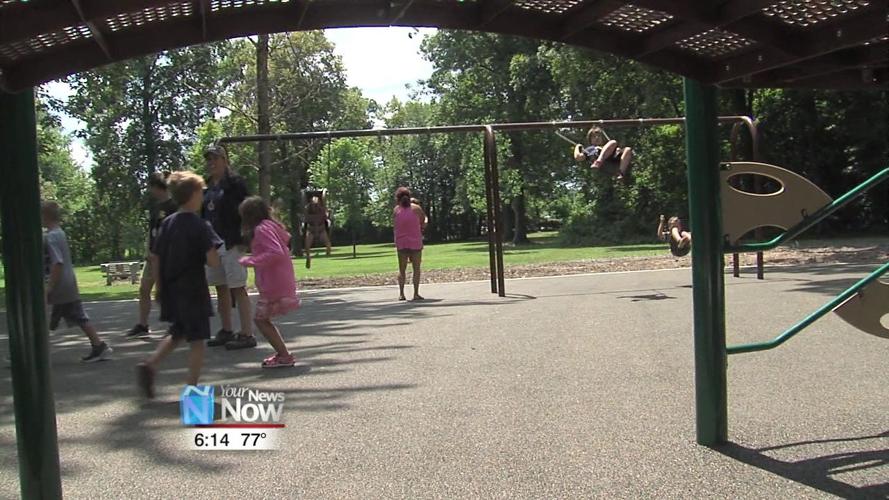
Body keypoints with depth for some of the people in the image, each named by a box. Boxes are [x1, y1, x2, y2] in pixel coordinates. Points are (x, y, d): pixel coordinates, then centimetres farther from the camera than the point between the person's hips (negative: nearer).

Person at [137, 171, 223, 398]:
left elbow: (155, 258, 8)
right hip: (193, 291, -7)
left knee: (177, 333, 24)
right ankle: (192, 389, 4)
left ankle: (150, 365, 9)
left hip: (170, 291, 7)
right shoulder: (200, 226, -13)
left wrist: (158, 286, 16)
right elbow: (214, 261, -21)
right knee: (197, 339, 2)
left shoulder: (167, 223, 5)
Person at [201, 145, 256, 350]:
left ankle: (247, 334, -4)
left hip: (231, 242, -8)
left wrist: (243, 238, -15)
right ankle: (226, 331, 23)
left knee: (238, 288, -7)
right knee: (220, 288, 13)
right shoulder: (209, 187, 15)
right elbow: (204, 213, 19)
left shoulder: (235, 183, -6)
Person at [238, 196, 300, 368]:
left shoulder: (262, 229, -14)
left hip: (274, 285, -9)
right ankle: (283, 354, 18)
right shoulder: (273, 226, 14)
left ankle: (285, 356, -1)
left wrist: (251, 261, -18)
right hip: (284, 282, 9)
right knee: (263, 319, 16)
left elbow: (276, 253, -25)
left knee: (261, 319, -1)